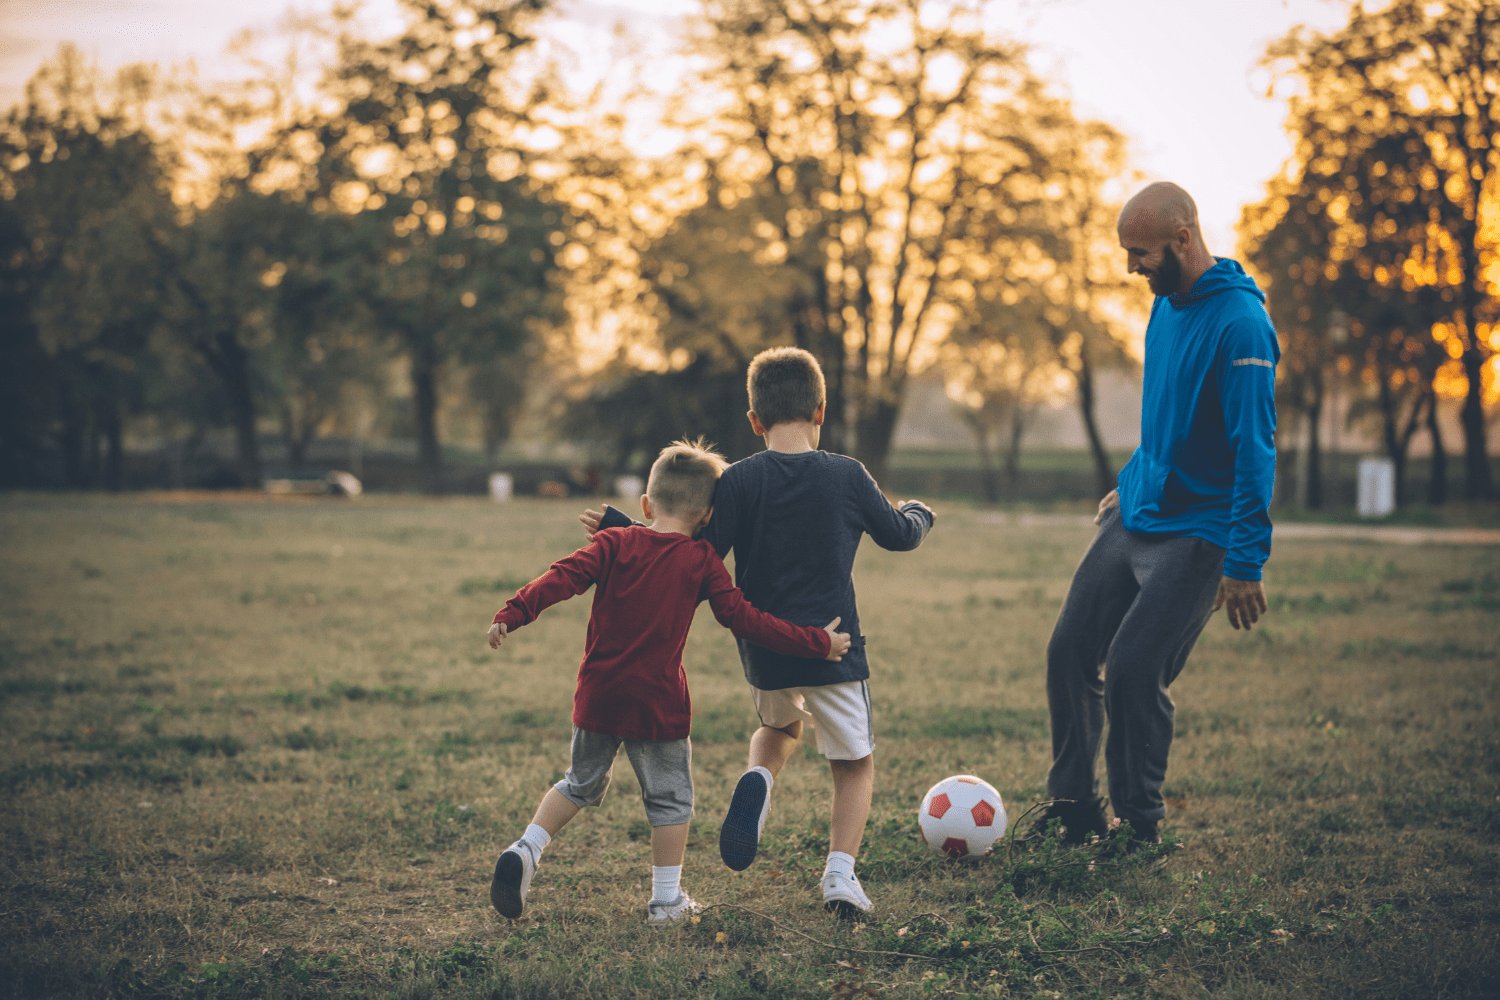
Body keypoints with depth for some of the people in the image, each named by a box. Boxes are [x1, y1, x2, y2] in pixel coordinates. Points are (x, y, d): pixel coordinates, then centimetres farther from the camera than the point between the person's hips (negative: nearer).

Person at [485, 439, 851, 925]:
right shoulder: (702, 562, -3)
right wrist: (816, 643, 1)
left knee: (580, 783, 22)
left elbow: (563, 578, -12)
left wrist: (513, 614, -16)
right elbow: (743, 619, -4)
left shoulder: (615, 543, 1)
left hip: (598, 696, 3)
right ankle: (666, 900, 16)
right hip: (657, 703, -3)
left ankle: (526, 850, 8)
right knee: (670, 797, 13)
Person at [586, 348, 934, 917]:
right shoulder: (847, 476, -3)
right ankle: (841, 870, -3)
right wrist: (919, 514, 35)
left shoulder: (739, 481, -7)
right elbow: (898, 534, 11)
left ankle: (759, 780, -1)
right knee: (854, 762, 16)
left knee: (780, 728, 31)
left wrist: (620, 530, -1)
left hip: (764, 653, 1)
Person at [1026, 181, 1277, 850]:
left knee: (1132, 674, -11)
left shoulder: (1240, 324, -19)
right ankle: (1073, 807, 20)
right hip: (1134, 516, 8)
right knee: (1069, 652, 5)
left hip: (1195, 532, -8)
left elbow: (1254, 447, -21)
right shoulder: (1167, 305, 9)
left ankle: (1141, 829, 7)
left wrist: (1245, 563, -22)